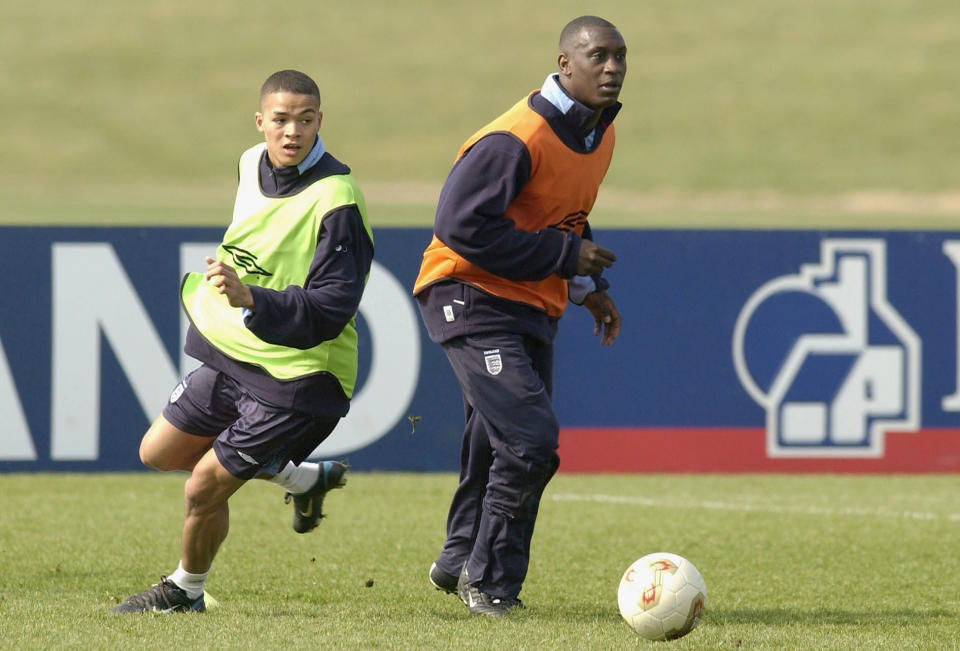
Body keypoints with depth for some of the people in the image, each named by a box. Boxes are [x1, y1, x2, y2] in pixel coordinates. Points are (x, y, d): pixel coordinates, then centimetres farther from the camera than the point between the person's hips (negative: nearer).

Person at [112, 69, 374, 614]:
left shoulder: (335, 202, -25)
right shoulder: (254, 165, -1)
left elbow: (327, 313, -29)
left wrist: (250, 299, -38)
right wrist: (218, 288, 25)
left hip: (296, 376, -9)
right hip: (231, 354, 9)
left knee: (205, 488, -6)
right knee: (159, 452, 19)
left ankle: (185, 592, 24)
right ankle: (305, 479, 32)